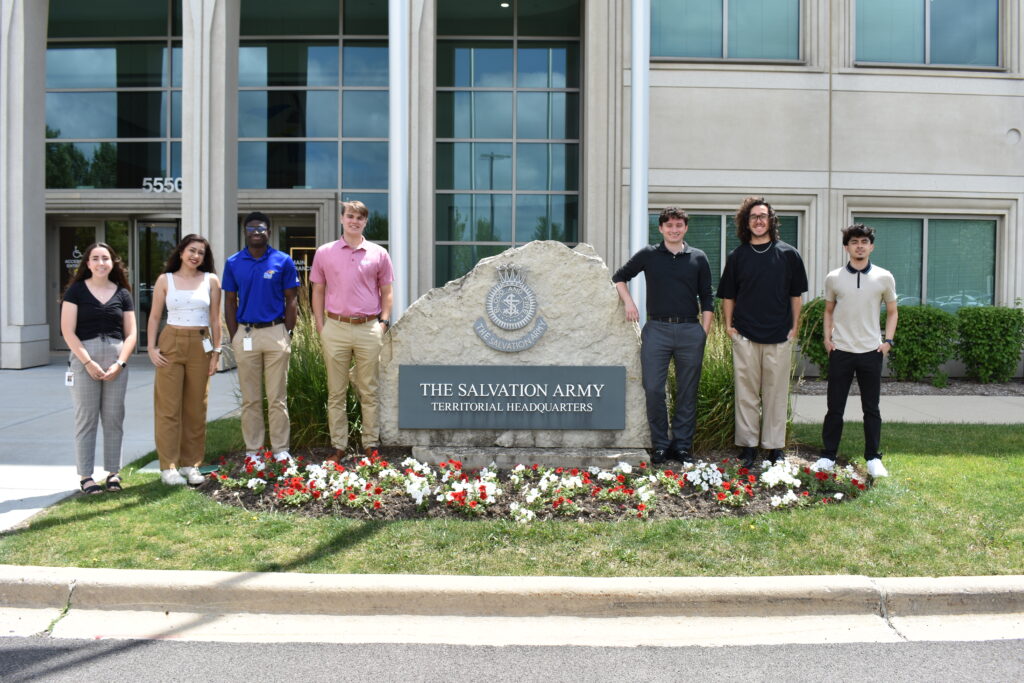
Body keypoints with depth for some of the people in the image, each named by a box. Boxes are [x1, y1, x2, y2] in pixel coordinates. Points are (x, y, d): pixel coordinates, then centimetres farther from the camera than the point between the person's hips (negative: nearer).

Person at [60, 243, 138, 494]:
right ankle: (85, 476, 7)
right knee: (86, 418, 0)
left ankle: (113, 473, 12)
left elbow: (131, 333, 7)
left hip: (117, 359, 2)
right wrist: (88, 362, -11)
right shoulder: (76, 290, 3)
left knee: (114, 418, 4)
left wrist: (119, 363, -6)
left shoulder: (122, 293, 9)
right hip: (84, 358, -2)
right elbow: (68, 331, -3)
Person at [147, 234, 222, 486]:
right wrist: (151, 348, -5)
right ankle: (168, 467, 4)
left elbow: (215, 319, 6)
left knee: (196, 407, 5)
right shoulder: (165, 280, 5)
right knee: (169, 407, -2)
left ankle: (190, 464, 14)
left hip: (201, 345, 1)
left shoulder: (211, 281, 6)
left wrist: (216, 351, 2)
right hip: (171, 344, -1)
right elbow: (154, 317, 5)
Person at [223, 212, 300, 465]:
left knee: (277, 397, 3)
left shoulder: (283, 261, 2)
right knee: (250, 399, 8)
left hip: (276, 332, -1)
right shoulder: (233, 263, 7)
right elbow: (230, 302, 9)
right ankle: (252, 449, 16)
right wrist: (234, 337, 1)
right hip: (245, 334, 2)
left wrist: (287, 334, -3)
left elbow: (291, 301, 4)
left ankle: (281, 449, 11)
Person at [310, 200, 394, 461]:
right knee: (336, 393, 6)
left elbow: (387, 291, 11)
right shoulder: (324, 252, 7)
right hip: (335, 327, 0)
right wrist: (320, 327, 2)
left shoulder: (379, 254, 7)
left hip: (369, 329, 0)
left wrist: (384, 322, 0)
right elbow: (318, 291, 9)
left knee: (369, 391, 7)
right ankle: (338, 446, 15)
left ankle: (371, 444, 16)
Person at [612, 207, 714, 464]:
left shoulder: (698, 258, 9)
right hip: (656, 329, -1)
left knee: (687, 392, 5)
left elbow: (707, 300, 10)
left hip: (690, 330, 1)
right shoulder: (648, 255, 7)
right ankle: (660, 445, 10)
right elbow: (619, 277, 17)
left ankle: (682, 445, 16)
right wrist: (628, 302, 2)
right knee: (653, 389, -4)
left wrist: (704, 332, 2)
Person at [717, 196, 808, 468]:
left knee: (776, 393, 5)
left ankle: (775, 446, 15)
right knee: (746, 393, 5)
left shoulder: (788, 254, 4)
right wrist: (729, 325, 3)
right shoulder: (737, 256, 7)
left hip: (779, 336, 0)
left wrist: (794, 328, 3)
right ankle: (747, 445, 13)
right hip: (745, 335, 1)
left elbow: (796, 295, 8)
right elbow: (728, 296, 11)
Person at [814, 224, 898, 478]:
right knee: (835, 408, 5)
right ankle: (828, 456, 15)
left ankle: (873, 458, 18)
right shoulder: (833, 278, 2)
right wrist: (827, 337, 2)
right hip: (840, 351, 0)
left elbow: (892, 311, 12)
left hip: (871, 352, 0)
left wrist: (888, 340, 1)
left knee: (871, 409, 8)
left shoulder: (884, 278, 1)